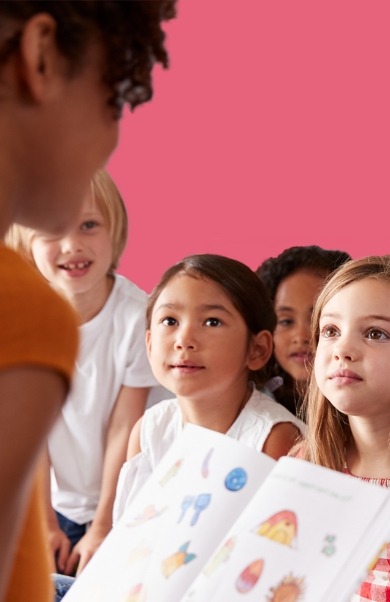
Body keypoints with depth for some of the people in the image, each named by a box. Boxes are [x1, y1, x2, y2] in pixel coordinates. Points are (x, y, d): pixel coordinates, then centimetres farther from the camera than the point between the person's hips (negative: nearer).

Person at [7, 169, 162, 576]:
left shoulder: (138, 315, -20)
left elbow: (124, 429, -14)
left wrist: (103, 528, -10)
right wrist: (44, 525, -7)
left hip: (121, 502, -2)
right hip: (53, 503, 2)